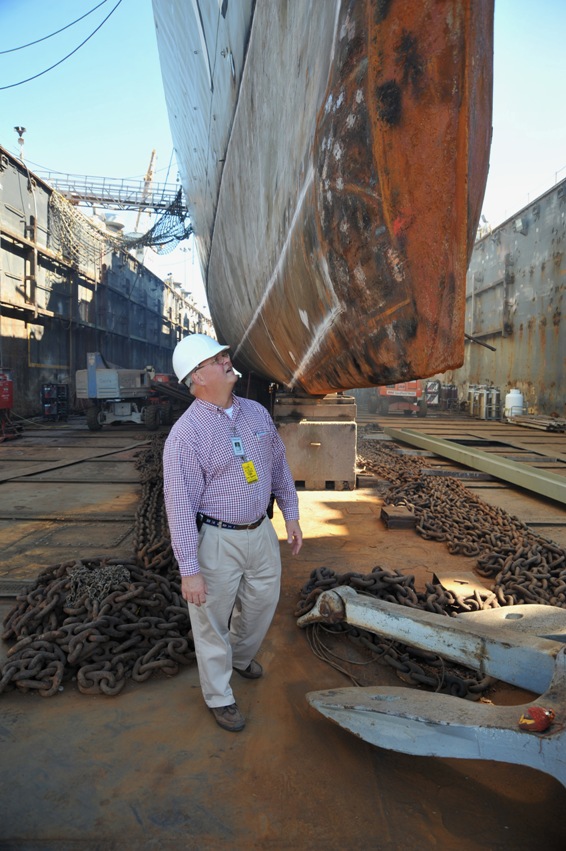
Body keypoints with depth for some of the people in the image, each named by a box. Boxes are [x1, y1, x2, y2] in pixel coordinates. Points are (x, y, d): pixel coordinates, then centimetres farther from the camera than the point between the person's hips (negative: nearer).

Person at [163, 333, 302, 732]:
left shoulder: (257, 412, 2)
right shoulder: (186, 433, -19)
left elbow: (279, 464, 12)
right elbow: (180, 505, -19)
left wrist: (291, 515, 13)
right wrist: (189, 569, -19)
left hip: (261, 531, 7)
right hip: (217, 540, -6)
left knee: (263, 603, 23)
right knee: (213, 621, 10)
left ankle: (240, 656, 54)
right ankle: (219, 697, 34)